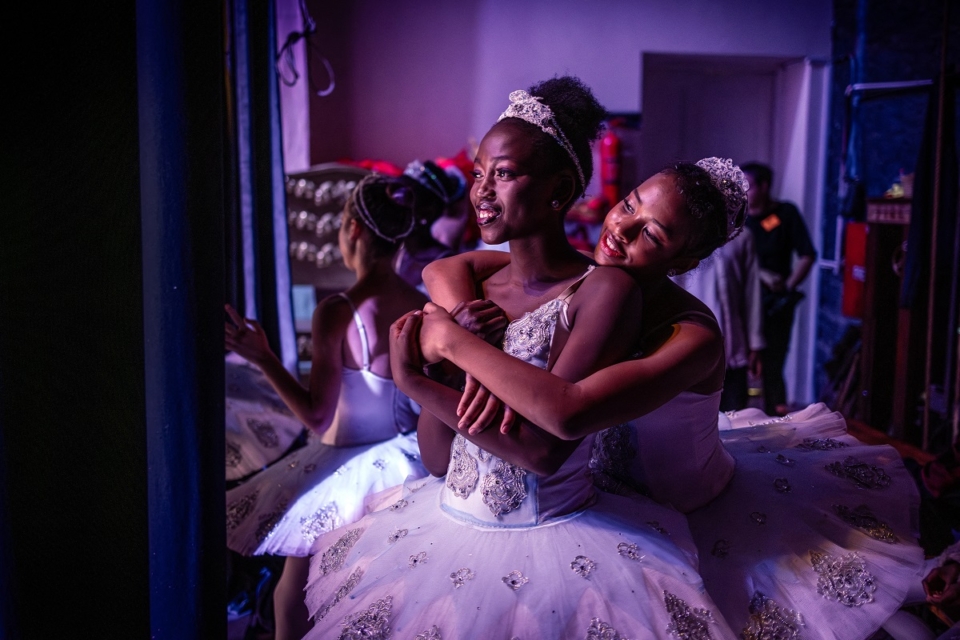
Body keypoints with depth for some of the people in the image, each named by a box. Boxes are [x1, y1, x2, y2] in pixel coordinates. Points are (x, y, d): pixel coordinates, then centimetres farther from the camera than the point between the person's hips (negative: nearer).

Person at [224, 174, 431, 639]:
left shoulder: (337, 312, -20)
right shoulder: (425, 308, -6)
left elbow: (318, 420, -19)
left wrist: (262, 358, -19)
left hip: (351, 469, -5)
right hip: (408, 460, 5)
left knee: (294, 586, 19)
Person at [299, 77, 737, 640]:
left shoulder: (603, 290, -14)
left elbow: (544, 449, -23)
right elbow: (436, 457, 2)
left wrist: (414, 380, -16)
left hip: (551, 544, -5)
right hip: (448, 526, 5)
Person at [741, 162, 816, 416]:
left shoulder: (786, 213, -1)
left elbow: (807, 255, -2)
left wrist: (789, 286, -12)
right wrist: (760, 274, -12)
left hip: (775, 304, -2)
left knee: (771, 365, 0)